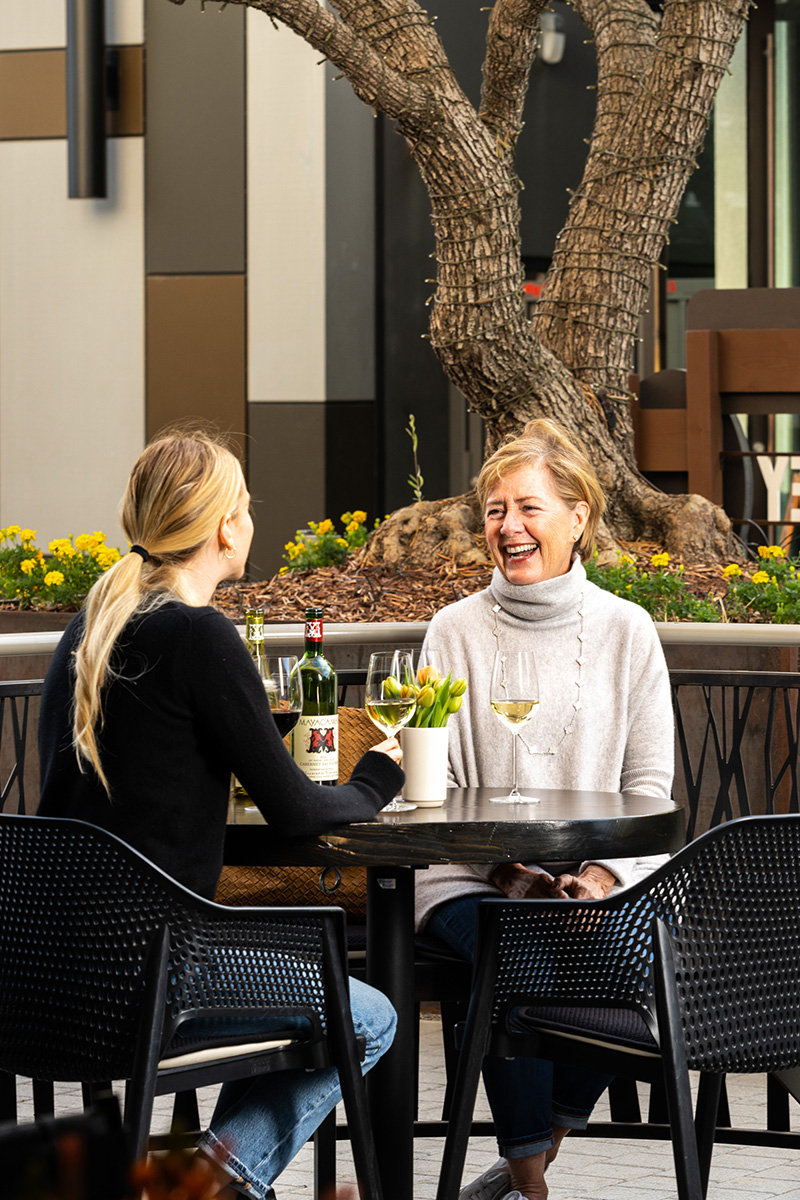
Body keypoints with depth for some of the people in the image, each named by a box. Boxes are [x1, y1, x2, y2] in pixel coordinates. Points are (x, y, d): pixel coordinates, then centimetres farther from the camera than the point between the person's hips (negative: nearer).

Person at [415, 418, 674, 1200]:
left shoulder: (625, 631, 7)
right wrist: (511, 872, -12)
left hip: (598, 879, 1)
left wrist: (603, 873, -11)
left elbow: (649, 782, 7)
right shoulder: (455, 632, 5)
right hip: (472, 879, -1)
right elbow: (433, 782, 2)